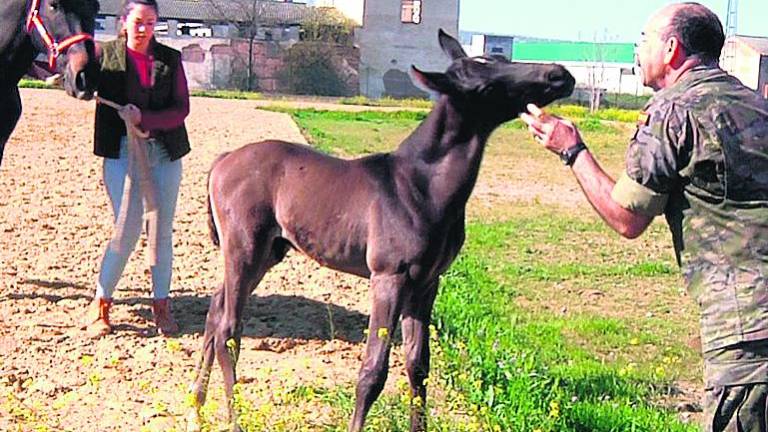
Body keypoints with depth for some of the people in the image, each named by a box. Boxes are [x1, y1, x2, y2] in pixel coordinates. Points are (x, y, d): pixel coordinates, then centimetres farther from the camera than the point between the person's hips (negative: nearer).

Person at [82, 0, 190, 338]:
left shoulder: (170, 59, 3)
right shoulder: (104, 55, 1)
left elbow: (181, 108, -3)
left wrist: (144, 118, -18)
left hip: (165, 153, 2)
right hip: (122, 151, -2)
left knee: (163, 231, 6)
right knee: (127, 231, -7)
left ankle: (161, 304, 19)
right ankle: (100, 303, 9)